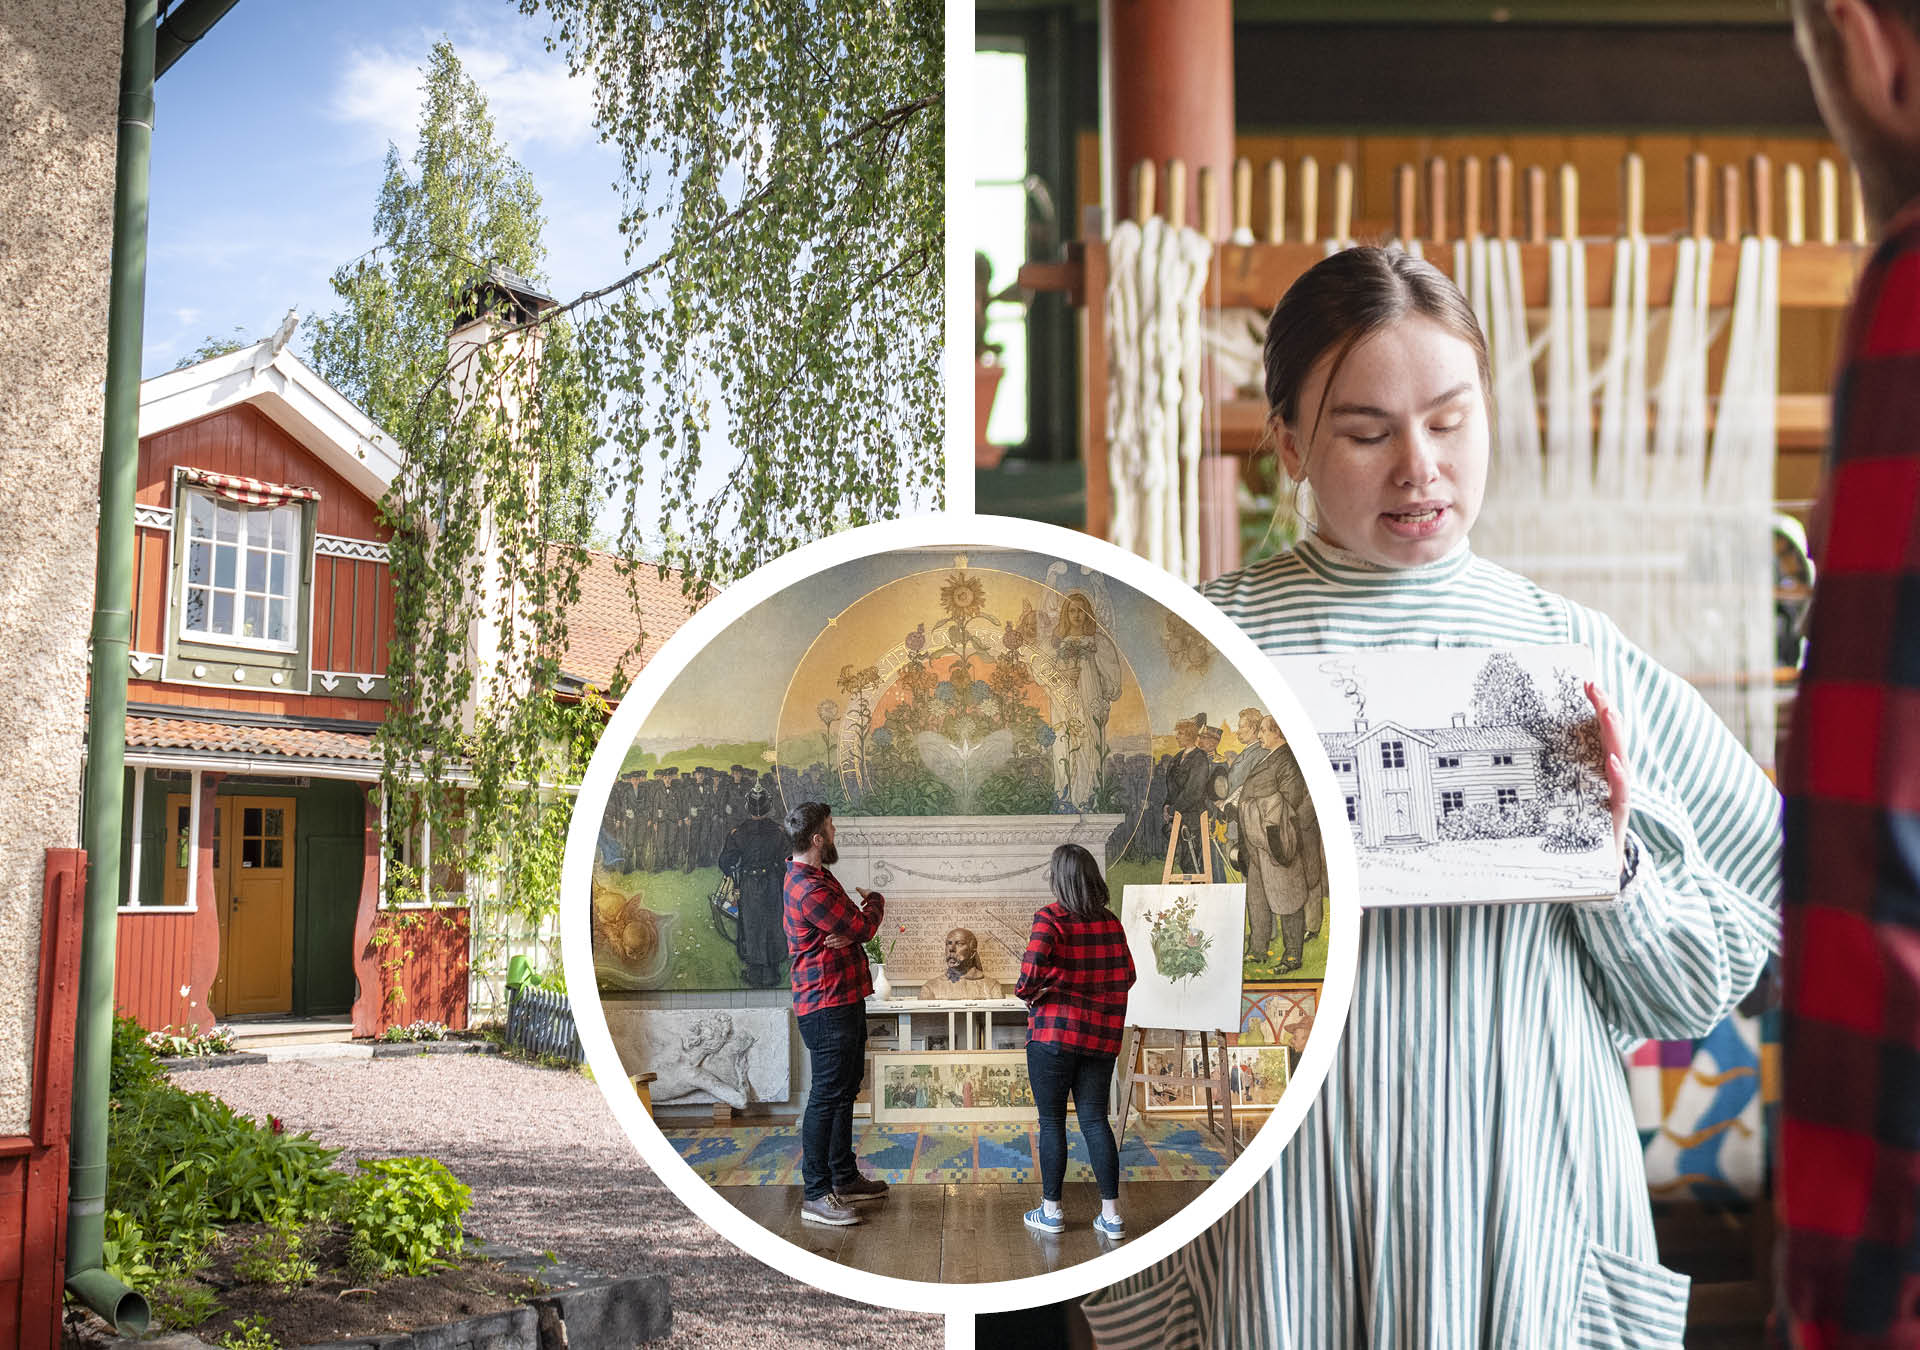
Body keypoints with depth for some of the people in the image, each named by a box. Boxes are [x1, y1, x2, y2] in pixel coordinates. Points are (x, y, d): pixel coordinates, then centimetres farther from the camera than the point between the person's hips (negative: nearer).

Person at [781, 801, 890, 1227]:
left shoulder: (817, 878, 14)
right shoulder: (809, 889, -21)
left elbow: (854, 926, 10)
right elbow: (863, 926, -17)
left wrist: (850, 933, -15)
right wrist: (875, 901, 5)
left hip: (845, 1000, 11)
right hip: (826, 1004, -11)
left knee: (845, 1090, 19)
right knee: (827, 1096, -7)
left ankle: (844, 1178, 30)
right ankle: (817, 1195, -3)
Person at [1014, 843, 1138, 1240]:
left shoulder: (1050, 918, -11)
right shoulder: (1110, 922, 5)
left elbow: (1034, 966, -24)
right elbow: (1126, 976, 9)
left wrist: (1026, 992, -4)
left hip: (1054, 1032, -5)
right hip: (1101, 1035, 5)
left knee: (1051, 1122, 7)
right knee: (1095, 1120, 9)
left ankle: (1051, 1211, 14)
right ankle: (1111, 1214, 9)